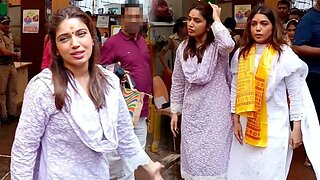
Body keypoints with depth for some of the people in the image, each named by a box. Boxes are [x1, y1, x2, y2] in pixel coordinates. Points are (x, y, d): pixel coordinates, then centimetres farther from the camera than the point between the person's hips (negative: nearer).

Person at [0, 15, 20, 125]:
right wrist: (16, 54, -2)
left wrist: (14, 55, -3)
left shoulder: (10, 35, 12)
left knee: (12, 91, 12)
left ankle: (12, 113, 21)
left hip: (11, 65, 8)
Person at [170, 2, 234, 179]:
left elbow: (228, 45, -38)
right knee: (192, 159, 14)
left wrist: (217, 19, -22)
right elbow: (178, 82, 10)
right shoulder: (183, 48, 4)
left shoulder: (217, 45, -11)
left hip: (215, 112, -4)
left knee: (214, 159, 5)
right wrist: (175, 111, 11)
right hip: (191, 112, 5)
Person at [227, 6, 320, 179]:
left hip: (275, 127, -3)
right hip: (246, 125, 4)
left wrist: (297, 128, -5)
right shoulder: (241, 54, 3)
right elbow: (235, 90, 6)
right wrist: (236, 121, 4)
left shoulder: (285, 55, -7)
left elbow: (296, 95, -4)